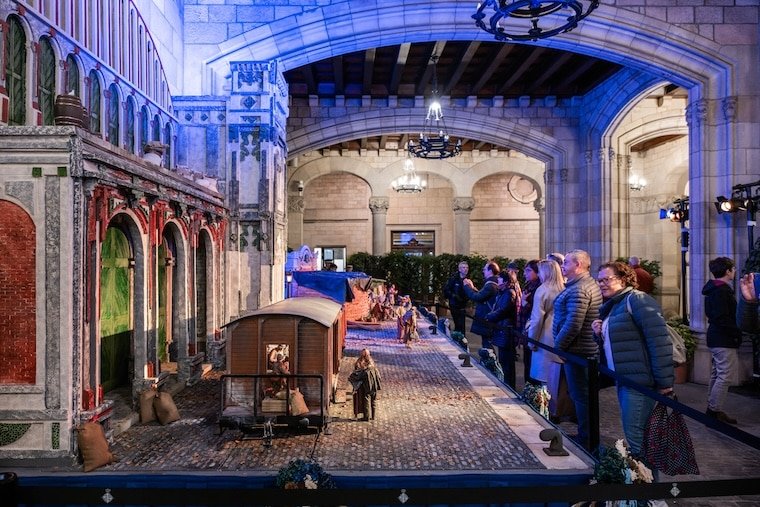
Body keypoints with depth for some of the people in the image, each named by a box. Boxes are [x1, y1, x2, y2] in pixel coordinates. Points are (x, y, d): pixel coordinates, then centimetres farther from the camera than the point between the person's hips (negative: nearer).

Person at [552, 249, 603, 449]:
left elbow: (572, 325, -27)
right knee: (585, 394, 19)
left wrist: (558, 345, -16)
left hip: (577, 350, -10)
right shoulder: (590, 284, 13)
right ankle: (589, 435, 30)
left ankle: (585, 438, 12)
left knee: (580, 395, 1)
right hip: (589, 348, 10)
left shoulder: (578, 290, -21)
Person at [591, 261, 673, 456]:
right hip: (624, 378, 9)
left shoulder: (637, 299, -12)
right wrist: (599, 334, 4)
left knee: (634, 435, -5)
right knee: (633, 432, 16)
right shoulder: (610, 306, 16)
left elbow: (659, 341, -20)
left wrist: (664, 381, -22)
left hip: (639, 380, -9)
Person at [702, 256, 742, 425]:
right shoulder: (722, 290, -17)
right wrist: (737, 332, -14)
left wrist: (735, 331, 18)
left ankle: (711, 409, 22)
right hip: (724, 341, -11)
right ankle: (715, 411, -3)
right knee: (724, 376, -7)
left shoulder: (712, 289, 14)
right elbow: (722, 318, -23)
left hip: (715, 338, 11)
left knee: (716, 374, 15)